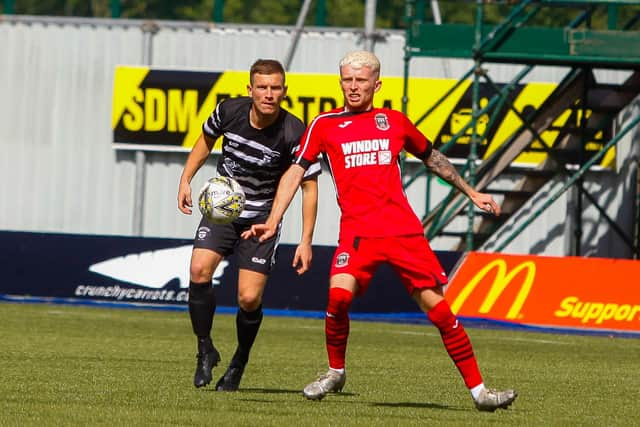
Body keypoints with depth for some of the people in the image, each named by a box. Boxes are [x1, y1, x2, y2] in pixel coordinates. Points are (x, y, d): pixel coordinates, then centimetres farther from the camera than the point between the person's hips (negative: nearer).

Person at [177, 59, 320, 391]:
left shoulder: (294, 134, -20)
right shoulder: (229, 111, -11)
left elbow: (309, 186, -11)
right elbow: (207, 139, 13)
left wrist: (306, 241, -16)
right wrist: (186, 180, 6)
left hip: (262, 218, -2)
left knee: (249, 299, -11)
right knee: (199, 270, -21)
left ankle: (240, 362, 18)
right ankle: (205, 350, -2)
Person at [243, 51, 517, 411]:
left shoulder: (395, 121, 13)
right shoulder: (325, 125, 9)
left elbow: (432, 157, 28)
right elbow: (296, 172, 8)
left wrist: (471, 193, 31)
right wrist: (273, 222, -2)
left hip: (404, 231, 1)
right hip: (357, 231, -1)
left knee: (438, 307, -3)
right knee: (338, 296, -24)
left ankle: (478, 390, 3)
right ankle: (335, 374, 1)